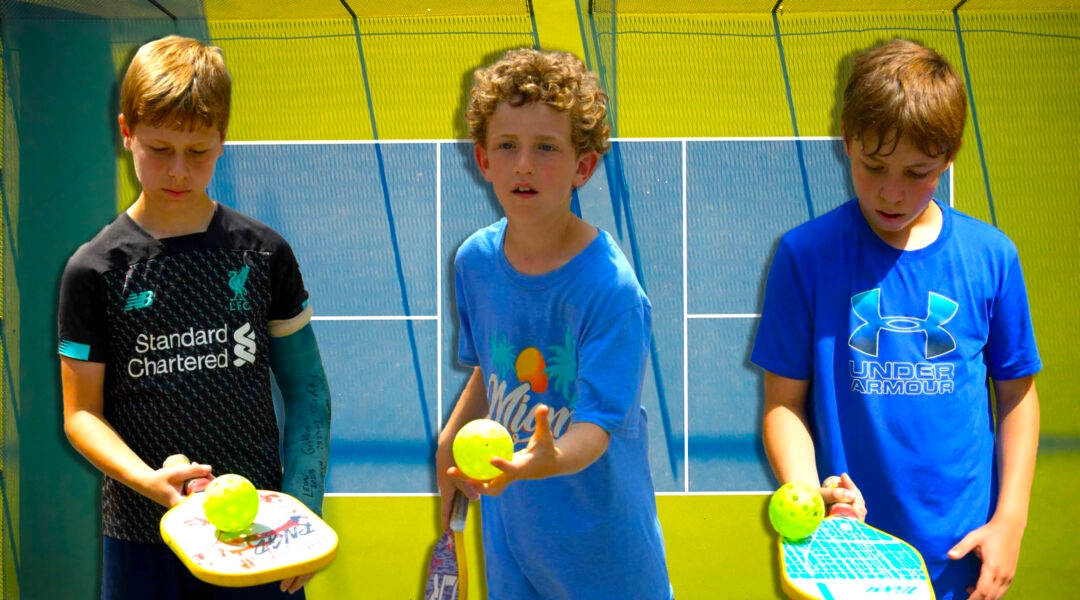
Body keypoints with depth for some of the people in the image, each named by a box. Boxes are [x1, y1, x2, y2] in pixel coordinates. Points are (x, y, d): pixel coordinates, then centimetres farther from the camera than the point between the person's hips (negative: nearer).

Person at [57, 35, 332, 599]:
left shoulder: (263, 253, -1)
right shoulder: (95, 269, -3)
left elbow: (306, 389, 4)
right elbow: (81, 411, -2)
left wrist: (302, 506, -5)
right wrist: (147, 479, -19)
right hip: (142, 533, 0)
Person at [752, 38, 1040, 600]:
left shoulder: (991, 257, -4)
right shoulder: (805, 255, -8)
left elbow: (1016, 392, 4)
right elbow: (784, 401, -6)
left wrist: (1010, 520, 0)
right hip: (848, 547, -1)